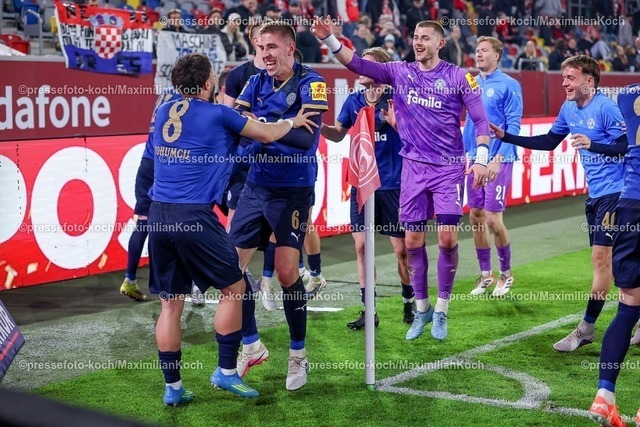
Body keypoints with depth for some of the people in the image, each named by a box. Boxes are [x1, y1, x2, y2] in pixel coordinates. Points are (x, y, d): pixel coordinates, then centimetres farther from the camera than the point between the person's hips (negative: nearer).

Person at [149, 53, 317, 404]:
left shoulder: (163, 112, 13)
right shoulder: (217, 115, -2)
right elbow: (267, 134, 10)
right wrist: (293, 122, 29)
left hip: (158, 215, 6)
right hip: (193, 216, -6)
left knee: (171, 304, 11)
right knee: (233, 288, 12)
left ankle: (172, 387, 15)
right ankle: (226, 372, 14)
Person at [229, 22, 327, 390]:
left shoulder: (310, 82, -10)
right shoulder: (256, 83, 7)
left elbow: (307, 137, -22)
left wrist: (263, 126, -32)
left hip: (293, 191, -5)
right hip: (256, 186, 5)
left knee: (287, 272, -8)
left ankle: (298, 356, 12)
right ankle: (252, 346, 21)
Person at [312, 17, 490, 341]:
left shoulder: (458, 77, -3)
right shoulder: (400, 72, 4)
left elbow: (480, 119, -2)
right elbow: (358, 64, -4)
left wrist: (481, 157, -11)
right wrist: (329, 39, -16)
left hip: (448, 168, -3)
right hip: (414, 167, 3)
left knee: (447, 237, -9)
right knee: (412, 241, 4)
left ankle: (441, 310, 9)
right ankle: (421, 309, 20)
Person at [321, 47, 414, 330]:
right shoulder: (353, 101, 5)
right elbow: (338, 134, 15)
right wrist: (317, 125, -5)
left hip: (392, 184, -4)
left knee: (401, 249, 3)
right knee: (361, 247, 2)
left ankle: (409, 303, 23)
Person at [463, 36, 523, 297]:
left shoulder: (509, 85, -8)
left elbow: (514, 126, -11)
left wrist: (498, 159, -19)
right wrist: (463, 152, 12)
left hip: (498, 161, -6)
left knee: (493, 219, -6)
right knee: (475, 217, 7)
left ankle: (506, 274, 13)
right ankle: (485, 274, 19)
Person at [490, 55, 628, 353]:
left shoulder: (606, 108, -16)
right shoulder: (568, 109, 8)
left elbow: (628, 146, -18)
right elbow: (549, 142, 17)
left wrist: (592, 145, -31)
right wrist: (505, 137, 12)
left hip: (613, 192, -8)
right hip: (594, 193, 9)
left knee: (601, 257, -8)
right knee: (604, 259, 12)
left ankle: (587, 328, -3)